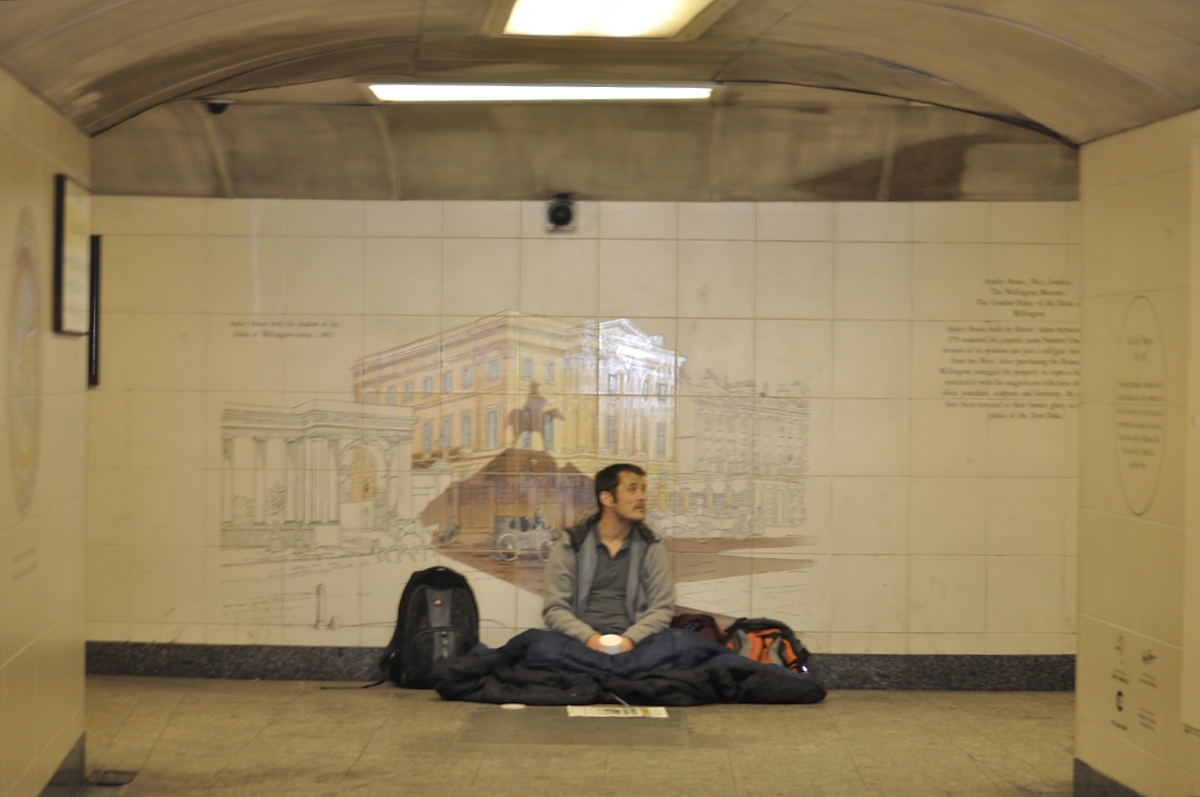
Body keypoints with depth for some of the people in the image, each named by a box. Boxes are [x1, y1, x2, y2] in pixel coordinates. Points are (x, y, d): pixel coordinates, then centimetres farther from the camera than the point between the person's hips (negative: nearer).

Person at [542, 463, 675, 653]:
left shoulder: (651, 548, 13)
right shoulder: (569, 546, 9)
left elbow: (662, 609, 5)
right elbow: (554, 608, 3)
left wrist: (630, 638, -15)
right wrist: (588, 637, -16)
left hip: (629, 645, 0)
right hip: (580, 641, 0)